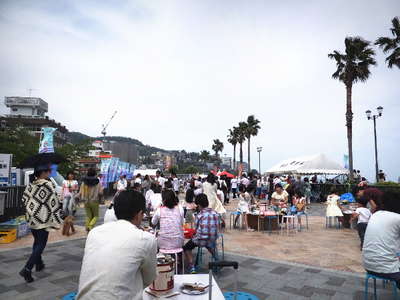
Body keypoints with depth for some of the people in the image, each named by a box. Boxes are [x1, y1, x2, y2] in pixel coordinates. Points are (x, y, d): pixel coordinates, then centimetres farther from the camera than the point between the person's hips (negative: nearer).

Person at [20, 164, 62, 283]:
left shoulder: (30, 185, 3)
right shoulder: (48, 185, -15)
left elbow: (24, 199, 10)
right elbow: (54, 202, -16)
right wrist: (56, 221, -10)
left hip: (31, 218, 7)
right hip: (43, 219, -7)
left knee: (36, 241, 23)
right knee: (41, 244, 1)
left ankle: (39, 264, 37)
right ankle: (27, 269, -7)